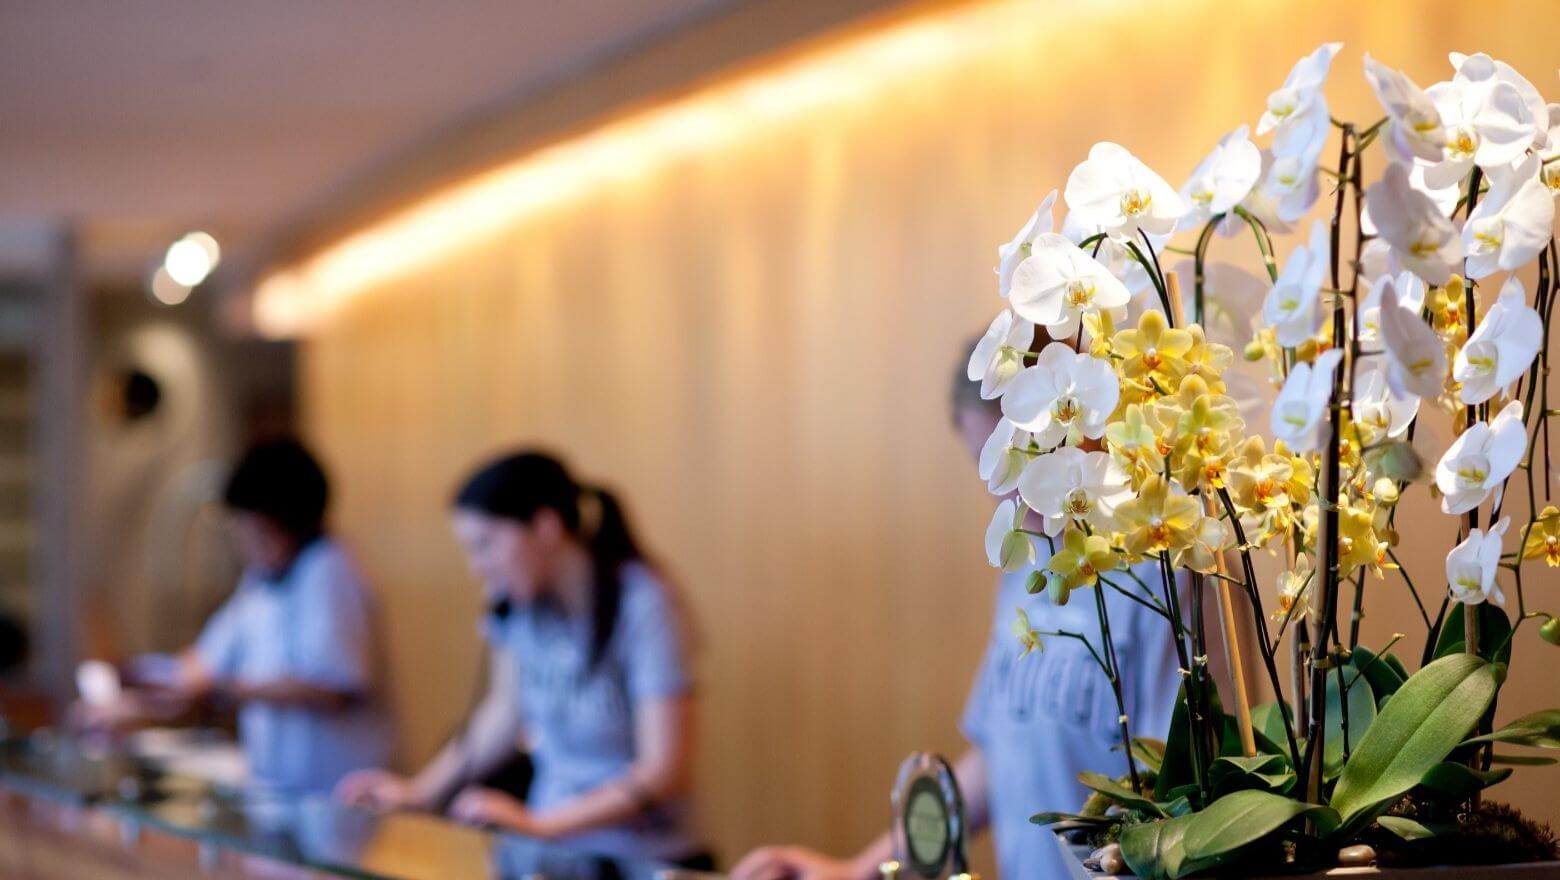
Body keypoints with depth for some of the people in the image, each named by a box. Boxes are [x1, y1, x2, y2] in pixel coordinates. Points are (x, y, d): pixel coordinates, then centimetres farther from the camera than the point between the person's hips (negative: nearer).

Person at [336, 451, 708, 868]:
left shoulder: (643, 606, -15)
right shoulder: (517, 604, 2)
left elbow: (665, 773, -16)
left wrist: (537, 824, -19)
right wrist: (420, 792, 9)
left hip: (643, 861, -5)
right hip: (551, 854, 5)